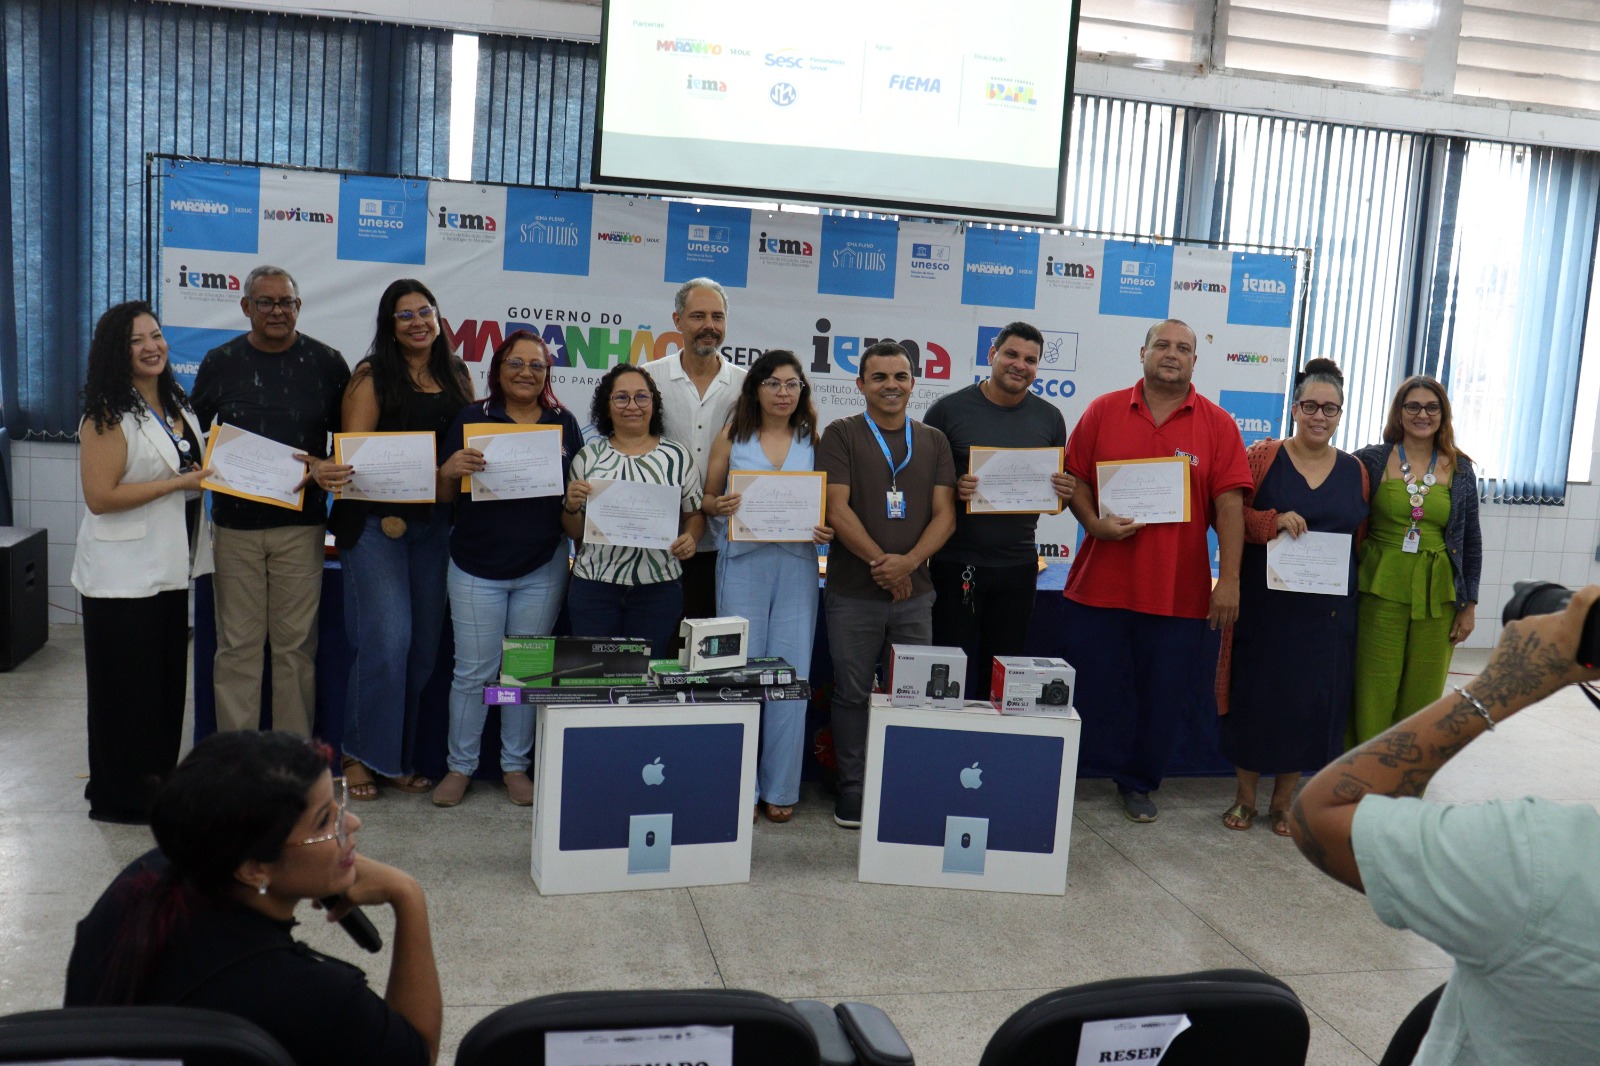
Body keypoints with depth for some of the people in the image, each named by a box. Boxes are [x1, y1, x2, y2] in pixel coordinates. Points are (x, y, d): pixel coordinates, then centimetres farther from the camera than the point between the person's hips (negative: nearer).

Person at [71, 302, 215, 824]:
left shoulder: (178, 407, 11)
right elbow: (100, 496, -20)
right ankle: (119, 795, 15)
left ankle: (159, 777, 27)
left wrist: (215, 470, 5)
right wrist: (180, 481, -20)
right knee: (127, 684, 2)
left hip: (169, 567, 8)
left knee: (168, 678, 14)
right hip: (123, 575, -8)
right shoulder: (107, 417, -14)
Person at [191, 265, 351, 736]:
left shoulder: (327, 362, 3)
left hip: (300, 524, -1)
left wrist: (330, 469, -9)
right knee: (237, 645, 4)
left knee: (296, 645, 4)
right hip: (235, 524, 1)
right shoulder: (219, 363, 6)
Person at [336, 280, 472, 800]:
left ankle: (401, 757, 19)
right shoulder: (373, 376, -2)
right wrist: (384, 513, -18)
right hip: (377, 519, -5)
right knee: (386, 638, -10)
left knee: (424, 643, 7)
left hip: (435, 522, 5)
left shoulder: (456, 376, 13)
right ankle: (362, 755, 5)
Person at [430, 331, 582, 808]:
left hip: (543, 567, 2)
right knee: (473, 671, 3)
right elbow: (444, 496, 0)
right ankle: (459, 766, 18)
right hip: (477, 566, -1)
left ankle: (515, 765, 23)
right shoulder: (472, 418, 0)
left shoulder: (563, 423, 5)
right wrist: (450, 470, -21)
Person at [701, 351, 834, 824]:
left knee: (791, 674, 0)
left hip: (797, 563, 1)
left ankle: (780, 789, 11)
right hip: (742, 560, -1)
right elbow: (707, 498, 9)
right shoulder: (732, 436, 7)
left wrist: (827, 530, -8)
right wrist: (720, 506, -14)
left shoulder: (813, 440, 10)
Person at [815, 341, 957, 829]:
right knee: (852, 693, 5)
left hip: (915, 591, 3)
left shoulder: (933, 441, 11)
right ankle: (852, 787, 17)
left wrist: (909, 561, -12)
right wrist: (880, 560, -14)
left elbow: (945, 514, 4)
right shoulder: (842, 435, 1)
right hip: (853, 591, -2)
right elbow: (837, 510, -7)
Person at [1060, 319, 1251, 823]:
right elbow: (1074, 478, 6)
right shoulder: (1103, 411, 4)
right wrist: (1093, 522, -12)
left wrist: (1229, 579, -8)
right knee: (1094, 688, 8)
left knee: (1164, 696, 8)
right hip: (1100, 585, 0)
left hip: (1179, 591, 0)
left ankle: (1138, 782, 26)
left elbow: (1229, 504, -3)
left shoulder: (1217, 424, 2)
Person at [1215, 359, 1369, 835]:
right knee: (1256, 692, 4)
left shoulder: (1355, 471, 8)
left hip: (1329, 610, 3)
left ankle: (1283, 801, 23)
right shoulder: (1262, 457, -1)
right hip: (1264, 602, -2)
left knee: (1311, 699, 6)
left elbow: (1364, 539, 12)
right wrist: (1272, 522, -18)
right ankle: (1245, 796, 21)